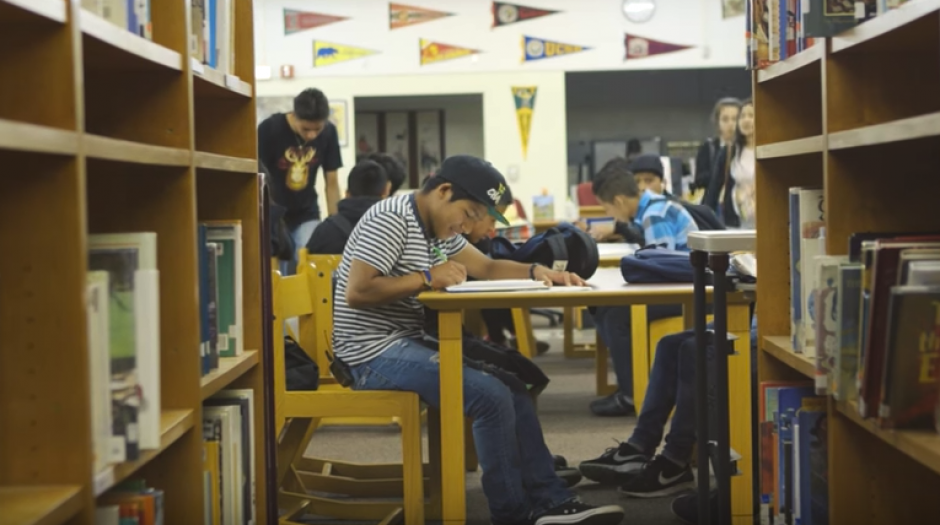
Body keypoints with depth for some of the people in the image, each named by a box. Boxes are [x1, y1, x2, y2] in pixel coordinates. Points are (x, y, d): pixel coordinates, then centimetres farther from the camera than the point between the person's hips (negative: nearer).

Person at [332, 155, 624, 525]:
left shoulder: (439, 227, 13)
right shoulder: (392, 219, -16)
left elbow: (486, 267, 19)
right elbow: (355, 292, -24)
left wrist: (535, 271, 1)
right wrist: (426, 278, -19)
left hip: (407, 344, 10)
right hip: (374, 353, -10)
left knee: (512, 384, 5)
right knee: (491, 395, -20)